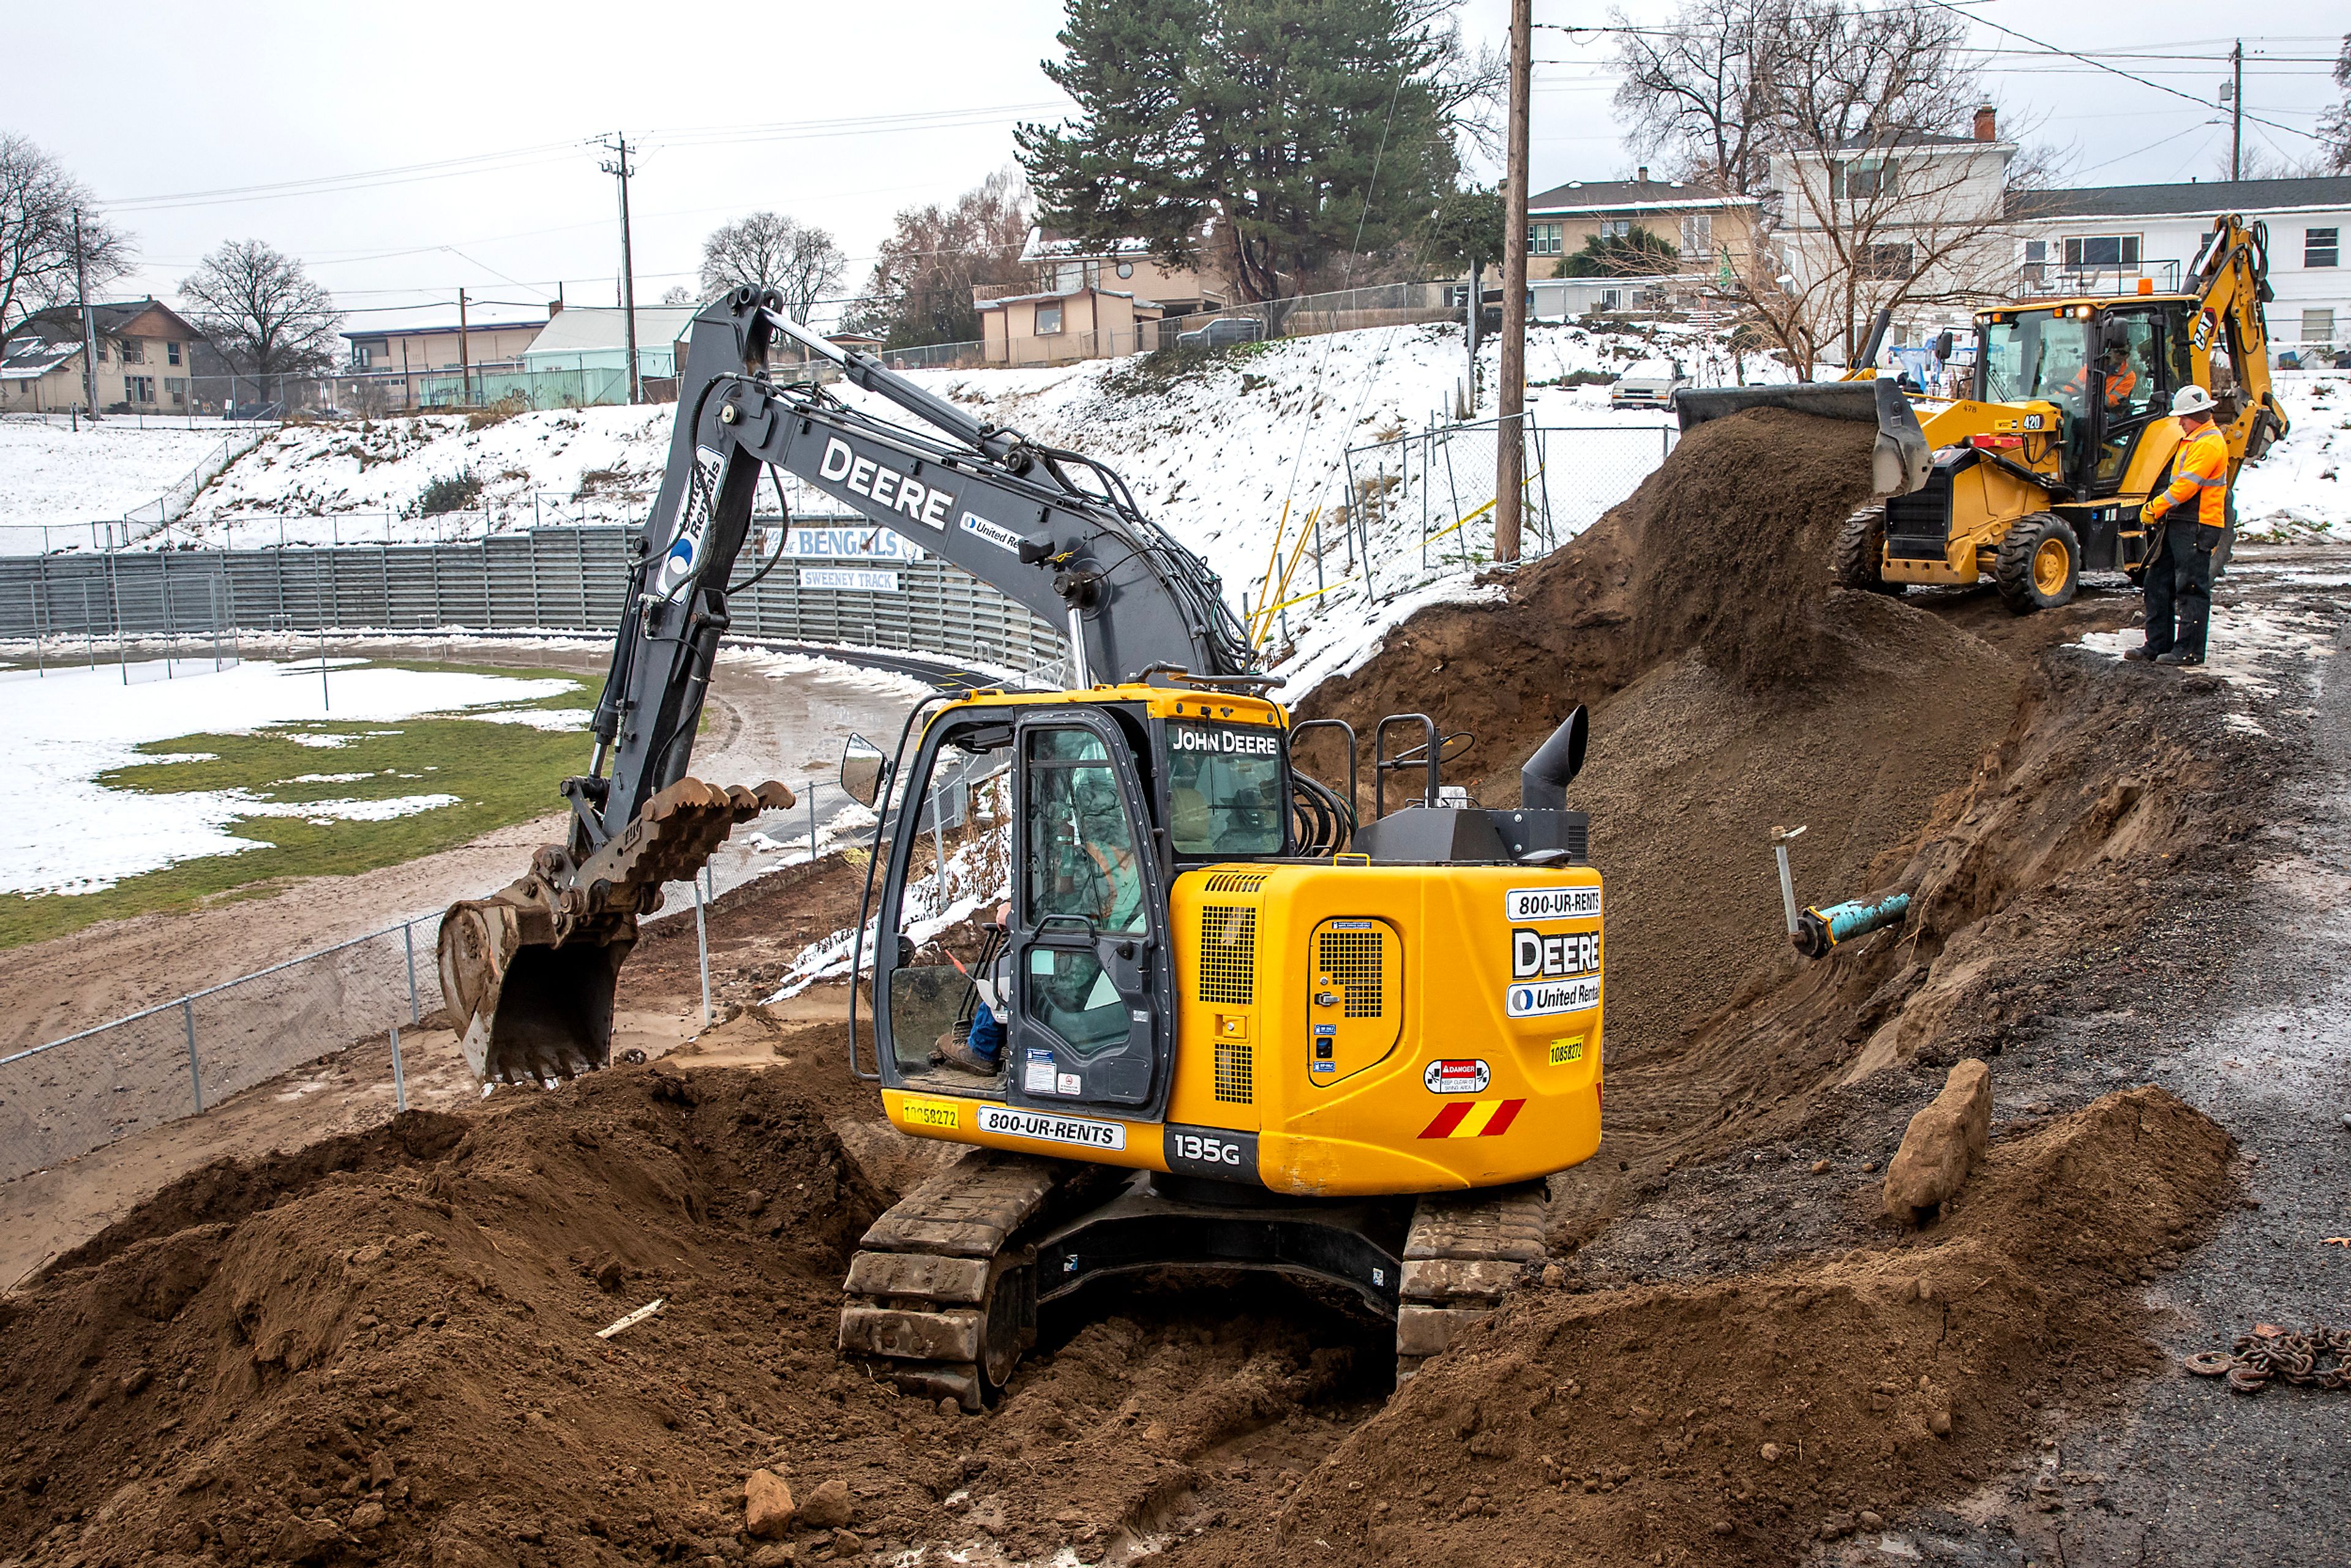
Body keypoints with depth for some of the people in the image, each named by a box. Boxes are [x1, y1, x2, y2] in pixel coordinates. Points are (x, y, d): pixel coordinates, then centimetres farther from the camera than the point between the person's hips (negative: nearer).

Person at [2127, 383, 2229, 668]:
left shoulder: (2209, 444, -15)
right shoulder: (2193, 441, 19)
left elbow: (2186, 485, -20)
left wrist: (2156, 508, -11)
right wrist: (2159, 509, 11)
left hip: (2196, 527, -11)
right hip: (2179, 524, 11)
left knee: (2191, 588, -6)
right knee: (2159, 583, 10)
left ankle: (2189, 650, -1)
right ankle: (2158, 645, 15)